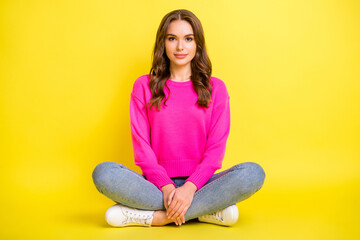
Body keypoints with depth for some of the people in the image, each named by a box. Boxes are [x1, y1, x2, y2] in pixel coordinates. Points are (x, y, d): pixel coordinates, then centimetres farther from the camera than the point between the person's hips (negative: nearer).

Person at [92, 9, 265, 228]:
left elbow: (216, 148, -1)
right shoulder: (144, 86, 6)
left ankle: (153, 216, -23)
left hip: (198, 183, 0)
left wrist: (190, 187, -18)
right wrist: (166, 186, -16)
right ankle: (208, 211, -22)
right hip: (156, 184, 0)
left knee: (253, 173, -27)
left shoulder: (215, 88, 6)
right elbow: (141, 145, -1)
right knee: (103, 173, -28)